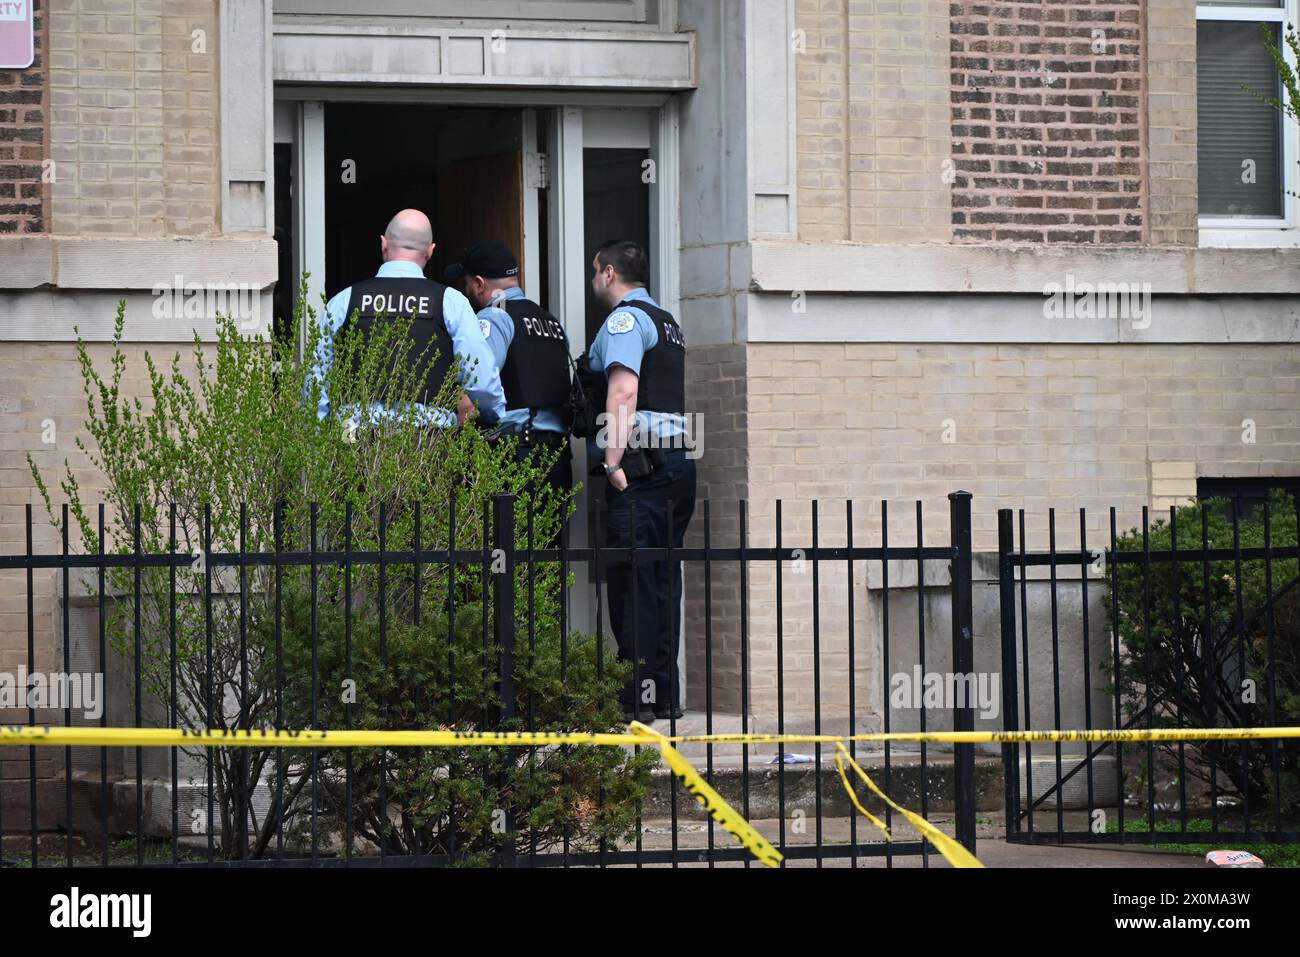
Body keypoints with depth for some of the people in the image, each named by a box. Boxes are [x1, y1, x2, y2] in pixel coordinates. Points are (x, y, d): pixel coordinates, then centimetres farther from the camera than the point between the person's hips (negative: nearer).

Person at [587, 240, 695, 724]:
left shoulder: (624, 319, -6)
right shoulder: (667, 322, 23)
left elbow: (623, 393, -17)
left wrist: (614, 462, -20)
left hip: (641, 466, -9)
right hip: (679, 461, 9)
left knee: (633, 583, -9)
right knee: (663, 583, 10)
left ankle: (640, 697, -12)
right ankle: (665, 695, 11)